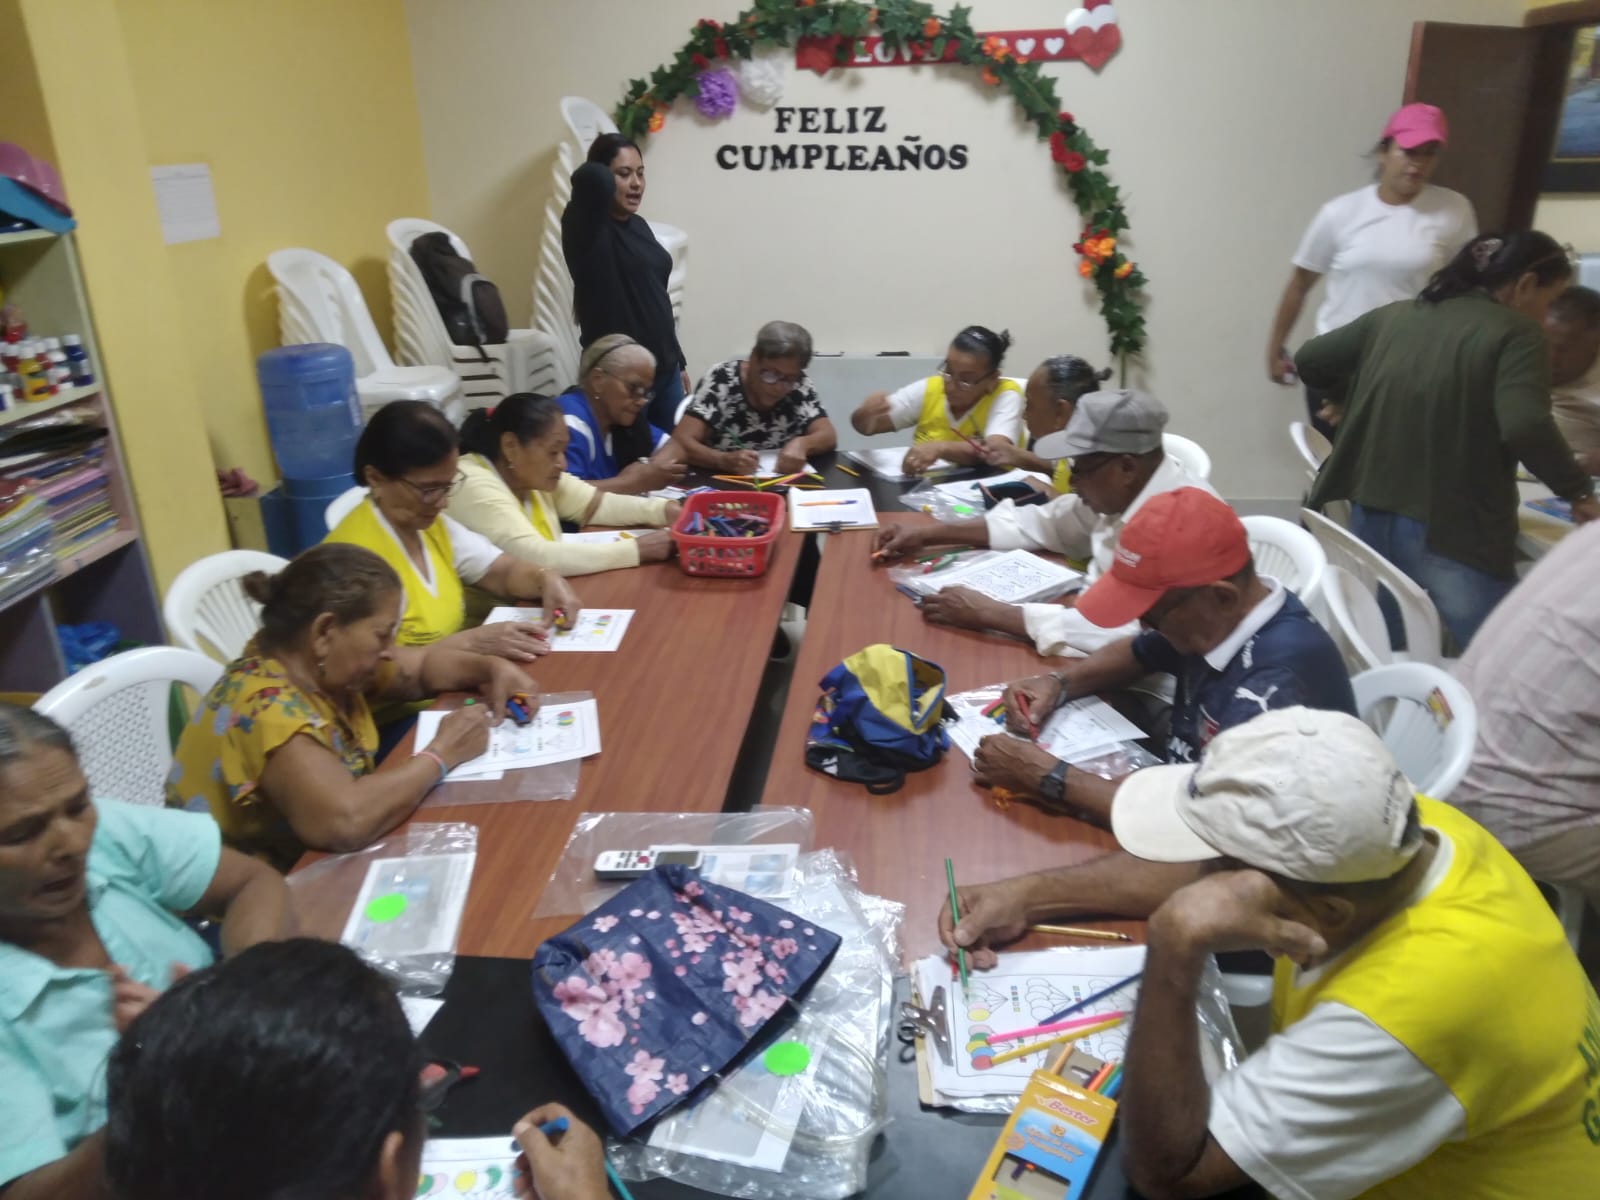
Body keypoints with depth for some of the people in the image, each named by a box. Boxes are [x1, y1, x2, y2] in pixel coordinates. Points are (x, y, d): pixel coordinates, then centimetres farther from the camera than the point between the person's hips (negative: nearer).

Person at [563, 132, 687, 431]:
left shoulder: (639, 226, 12)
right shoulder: (588, 228, -11)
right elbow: (592, 178, -34)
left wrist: (678, 361, 18)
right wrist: (604, 175, -10)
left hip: (664, 371, 8)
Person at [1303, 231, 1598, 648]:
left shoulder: (1395, 316, 12)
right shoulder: (1517, 333, -7)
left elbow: (1309, 361, 18)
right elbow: (1525, 427, -21)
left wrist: (1366, 396, 33)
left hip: (1371, 518, 7)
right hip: (1452, 530, -6)